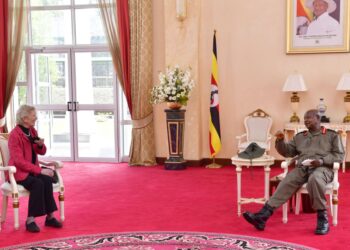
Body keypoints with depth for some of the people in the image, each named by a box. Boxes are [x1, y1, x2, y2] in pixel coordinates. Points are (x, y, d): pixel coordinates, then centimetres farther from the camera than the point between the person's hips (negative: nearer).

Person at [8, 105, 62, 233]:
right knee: (38, 183, -32)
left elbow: (42, 152, 16)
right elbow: (19, 161, -20)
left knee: (47, 180, -24)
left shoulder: (32, 131, 7)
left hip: (32, 169, 6)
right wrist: (40, 170, -24)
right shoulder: (14, 135, -15)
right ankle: (30, 220, -25)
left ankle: (50, 217, -19)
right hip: (19, 172, -6)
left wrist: (41, 145, -9)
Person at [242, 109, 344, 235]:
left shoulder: (332, 135, 13)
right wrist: (280, 141, 1)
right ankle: (262, 216, -39)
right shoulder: (299, 136, 25)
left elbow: (339, 155, 5)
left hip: (322, 168, -3)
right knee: (286, 183, -26)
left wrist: (322, 161, -13)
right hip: (301, 168, 4)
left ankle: (322, 218, -29)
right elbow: (287, 152, 22)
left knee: (315, 179, -41)